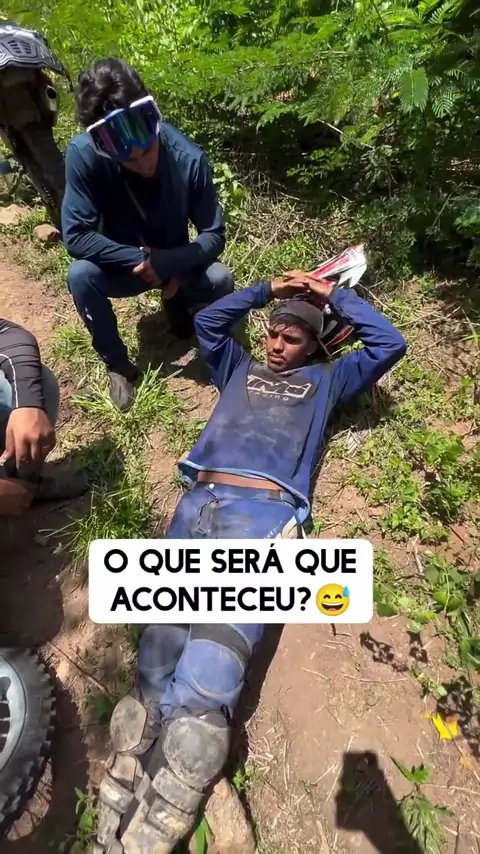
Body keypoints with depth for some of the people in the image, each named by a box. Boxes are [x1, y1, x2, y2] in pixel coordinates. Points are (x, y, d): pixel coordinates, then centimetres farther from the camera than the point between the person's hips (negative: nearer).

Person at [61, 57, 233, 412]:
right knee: (80, 275, -30)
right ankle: (118, 363, -6)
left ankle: (177, 302, 8)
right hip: (122, 265, 0)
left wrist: (168, 264, -33)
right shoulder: (83, 154, -24)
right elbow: (76, 235, -22)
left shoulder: (189, 158, -24)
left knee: (221, 280, -28)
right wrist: (139, 258, -31)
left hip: (176, 265, 0)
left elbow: (214, 235, -19)